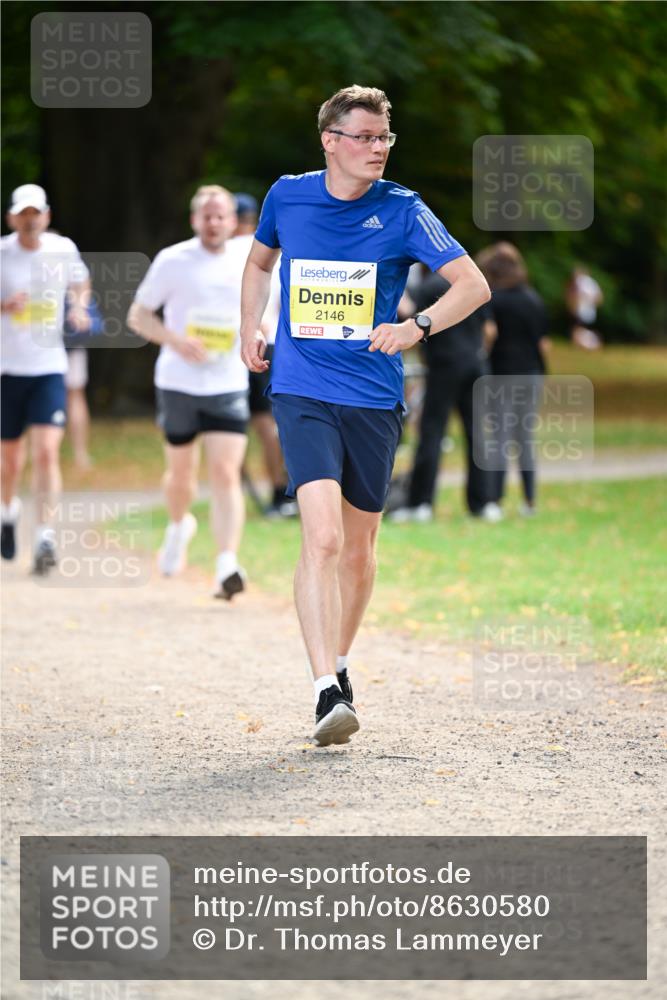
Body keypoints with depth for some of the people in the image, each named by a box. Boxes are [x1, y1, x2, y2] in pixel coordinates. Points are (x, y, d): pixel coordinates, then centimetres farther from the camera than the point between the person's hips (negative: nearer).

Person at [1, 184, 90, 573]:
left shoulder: (64, 249, 1)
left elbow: (81, 283, 21)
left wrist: (80, 307, 0)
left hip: (49, 367, 0)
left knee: (47, 453, -15)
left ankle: (45, 538, -17)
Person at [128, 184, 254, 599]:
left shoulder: (246, 254, 1)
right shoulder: (173, 261, -5)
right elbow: (138, 315, 0)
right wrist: (176, 340, -18)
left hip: (229, 386, 0)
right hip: (179, 384, 0)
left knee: (227, 474, -14)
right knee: (181, 473, 13)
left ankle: (227, 565, -22)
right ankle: (180, 526, 45)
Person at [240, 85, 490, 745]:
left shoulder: (402, 211, -4)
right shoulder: (287, 197, 2)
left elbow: (473, 285, -7)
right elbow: (261, 259, 24)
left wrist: (416, 328, -22)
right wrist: (250, 327, 11)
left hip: (373, 398, 1)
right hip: (302, 393, -1)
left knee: (358, 548, 13)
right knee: (322, 537, -19)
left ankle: (339, 663, 37)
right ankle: (326, 693, -23)